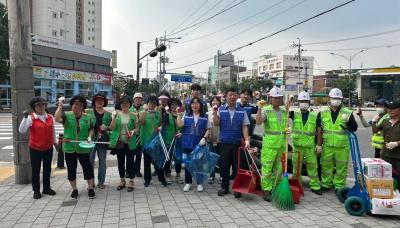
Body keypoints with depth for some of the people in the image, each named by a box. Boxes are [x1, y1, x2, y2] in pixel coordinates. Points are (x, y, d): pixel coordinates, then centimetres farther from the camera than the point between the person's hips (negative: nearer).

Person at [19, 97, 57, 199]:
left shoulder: (50, 117, 1)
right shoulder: (31, 118, -10)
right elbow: (21, 130, -21)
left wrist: (55, 143, 16)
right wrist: (25, 117, -30)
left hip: (48, 148, 4)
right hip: (35, 149, -3)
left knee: (47, 169, 14)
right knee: (36, 170, 6)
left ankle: (46, 188, 29)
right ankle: (36, 190, 20)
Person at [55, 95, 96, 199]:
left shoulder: (87, 117, 4)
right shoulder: (66, 115, -2)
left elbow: (91, 129, 11)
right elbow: (57, 119, -21)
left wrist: (90, 136, -7)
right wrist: (60, 105, -25)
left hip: (83, 148, 0)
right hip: (69, 148, 0)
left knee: (88, 168, 2)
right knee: (71, 169, 10)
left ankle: (91, 188, 16)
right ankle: (74, 189, 25)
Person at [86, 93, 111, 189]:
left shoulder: (108, 114, 6)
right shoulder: (88, 112, 1)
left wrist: (106, 127, -12)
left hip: (103, 141, 2)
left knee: (102, 162, 10)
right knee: (90, 161, 5)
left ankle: (101, 182, 22)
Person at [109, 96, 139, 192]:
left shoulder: (133, 115, 0)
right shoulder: (116, 114, 2)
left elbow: (137, 128, 4)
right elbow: (112, 127, -4)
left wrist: (133, 131, -17)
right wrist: (114, 117, -17)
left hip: (130, 142, -2)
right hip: (119, 142, 2)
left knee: (130, 161, 2)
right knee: (120, 161, 12)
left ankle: (131, 181, 15)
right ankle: (122, 181, 26)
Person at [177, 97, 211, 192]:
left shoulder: (205, 117, 3)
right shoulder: (186, 115, 4)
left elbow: (208, 129, 4)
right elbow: (179, 125, -7)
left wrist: (204, 138, -10)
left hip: (199, 144, 0)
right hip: (188, 143, 1)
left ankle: (199, 183, 20)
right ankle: (188, 182, 21)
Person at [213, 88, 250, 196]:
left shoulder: (242, 111, 4)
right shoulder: (220, 109, 4)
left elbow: (244, 127, 2)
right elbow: (216, 123, -3)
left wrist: (247, 140, -8)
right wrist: (215, 114, -19)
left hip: (238, 143, 0)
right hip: (224, 143, 0)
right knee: (224, 166, 8)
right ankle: (224, 187, 23)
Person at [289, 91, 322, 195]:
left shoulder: (315, 116, 4)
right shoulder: (294, 114, 2)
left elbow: (318, 130, 5)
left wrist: (319, 144, 1)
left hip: (310, 145, 0)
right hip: (297, 144, 0)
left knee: (312, 165, 5)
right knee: (296, 165, 9)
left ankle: (315, 186, 17)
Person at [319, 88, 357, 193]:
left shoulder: (348, 113, 3)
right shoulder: (323, 113, 6)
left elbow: (354, 128, 1)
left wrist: (349, 121, -19)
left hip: (342, 145, -1)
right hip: (327, 145, 1)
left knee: (341, 166, 6)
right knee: (326, 165, 10)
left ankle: (339, 185, 21)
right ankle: (326, 184, 25)